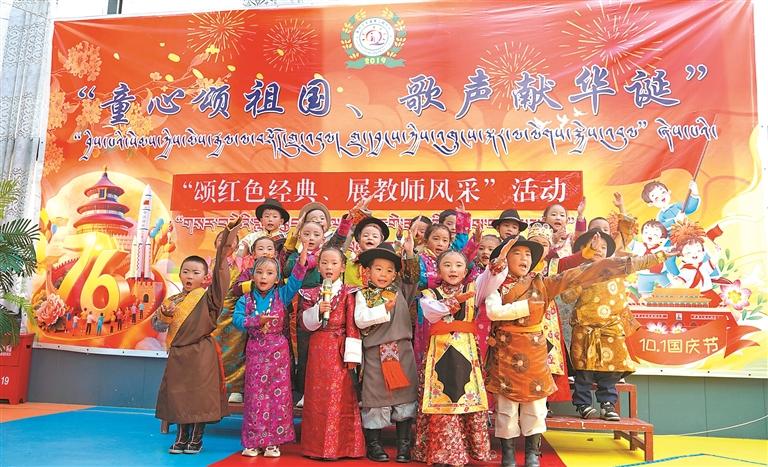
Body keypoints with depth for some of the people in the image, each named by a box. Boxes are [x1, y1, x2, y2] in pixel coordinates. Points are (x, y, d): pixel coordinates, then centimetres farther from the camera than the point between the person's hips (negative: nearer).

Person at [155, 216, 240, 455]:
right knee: (178, 394, 10)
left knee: (200, 394, 1)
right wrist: (163, 314, -11)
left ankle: (196, 438, 16)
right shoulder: (172, 300, 9)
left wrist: (229, 231, -29)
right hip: (178, 353, 5)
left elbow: (219, 270, -19)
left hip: (201, 352, -5)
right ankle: (181, 437, 24)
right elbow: (161, 323, 15)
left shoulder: (208, 296, -6)